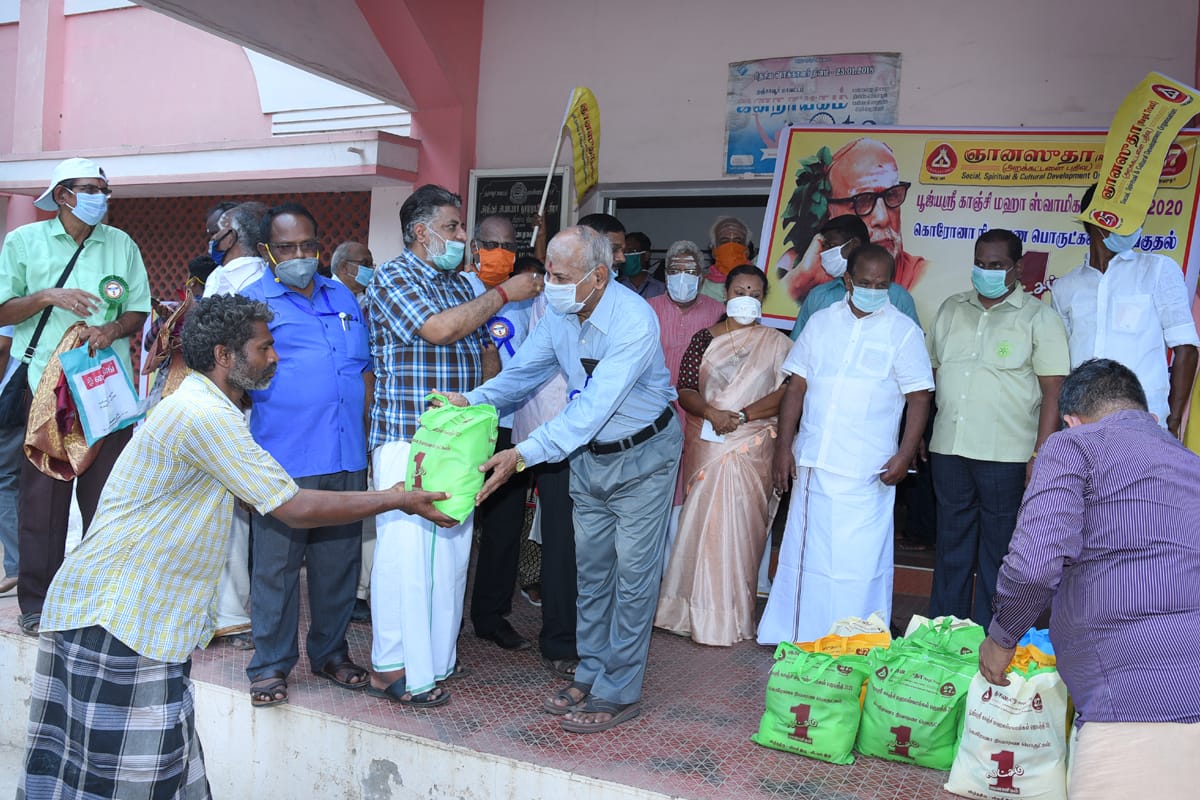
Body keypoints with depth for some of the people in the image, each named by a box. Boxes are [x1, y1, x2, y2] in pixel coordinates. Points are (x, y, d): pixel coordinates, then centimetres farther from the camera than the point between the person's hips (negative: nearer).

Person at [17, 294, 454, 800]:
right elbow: (295, 509, -19)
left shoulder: (199, 406, 14)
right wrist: (399, 500, -11)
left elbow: (274, 497, 19)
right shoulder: (205, 414, -19)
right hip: (116, 619, -10)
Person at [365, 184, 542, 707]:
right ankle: (392, 668, 5)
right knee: (405, 550, -6)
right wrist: (503, 294, -12)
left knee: (451, 550, 11)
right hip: (407, 440, -7)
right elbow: (438, 329, -20)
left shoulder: (460, 285, 17)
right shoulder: (392, 278, -5)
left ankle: (435, 657, 24)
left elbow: (487, 351, 23)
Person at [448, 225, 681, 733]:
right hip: (587, 455, 7)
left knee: (632, 573, 0)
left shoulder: (634, 321, -30)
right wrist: (472, 401, -20)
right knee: (590, 568, 14)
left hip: (642, 454, -7)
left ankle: (619, 693, 11)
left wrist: (523, 454, -41)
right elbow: (522, 372, -1)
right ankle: (590, 674, 28)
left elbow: (592, 409, -36)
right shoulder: (559, 314, -8)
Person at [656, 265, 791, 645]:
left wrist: (742, 415, -16)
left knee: (738, 526, -3)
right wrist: (711, 413, -17)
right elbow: (684, 389, 1)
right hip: (704, 443, 2)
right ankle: (696, 611, 15)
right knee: (700, 524, 3)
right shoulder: (705, 338, 9)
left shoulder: (775, 343, 5)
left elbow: (787, 393, -6)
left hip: (751, 446, -2)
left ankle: (730, 617, 8)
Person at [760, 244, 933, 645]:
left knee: (859, 559, -1)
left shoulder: (903, 331, 0)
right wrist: (783, 446, 3)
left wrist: (905, 454, -12)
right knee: (805, 551, 11)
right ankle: (799, 638, 25)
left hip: (866, 472, -3)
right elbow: (797, 386, 9)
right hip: (812, 462, 4)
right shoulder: (821, 322, 9)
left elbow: (919, 397, -2)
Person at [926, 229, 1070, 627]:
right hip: (948, 449, 5)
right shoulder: (951, 309, 12)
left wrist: (1041, 455, -14)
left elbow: (1054, 390, -7)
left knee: (998, 550, 4)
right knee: (951, 545, 13)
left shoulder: (1038, 318, -2)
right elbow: (931, 370, 17)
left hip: (1006, 455, -4)